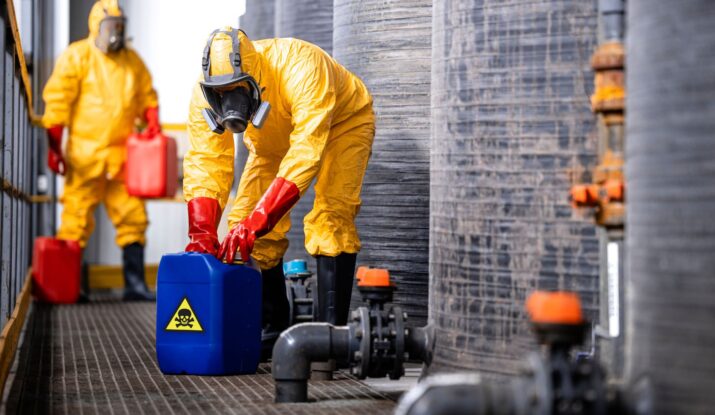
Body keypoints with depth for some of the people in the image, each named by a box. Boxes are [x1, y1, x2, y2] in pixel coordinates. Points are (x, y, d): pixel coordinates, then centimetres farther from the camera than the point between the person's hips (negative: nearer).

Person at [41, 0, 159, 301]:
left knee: (132, 217, 2)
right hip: (85, 155, -5)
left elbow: (147, 96, 21)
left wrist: (152, 121, 1)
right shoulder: (76, 57, -2)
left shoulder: (132, 61, 14)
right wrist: (54, 147, -10)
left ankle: (134, 282, 7)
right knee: (77, 219, -1)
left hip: (122, 156, 5)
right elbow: (57, 102, -6)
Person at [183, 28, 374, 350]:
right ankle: (271, 327, 6)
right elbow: (205, 162, -28)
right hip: (274, 138, 5)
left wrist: (255, 223, -56)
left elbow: (305, 153, -49)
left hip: (343, 122, -5)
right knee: (245, 219, -7)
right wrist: (201, 232, -44)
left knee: (330, 217, -25)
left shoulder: (300, 70, -44)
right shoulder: (205, 94, -28)